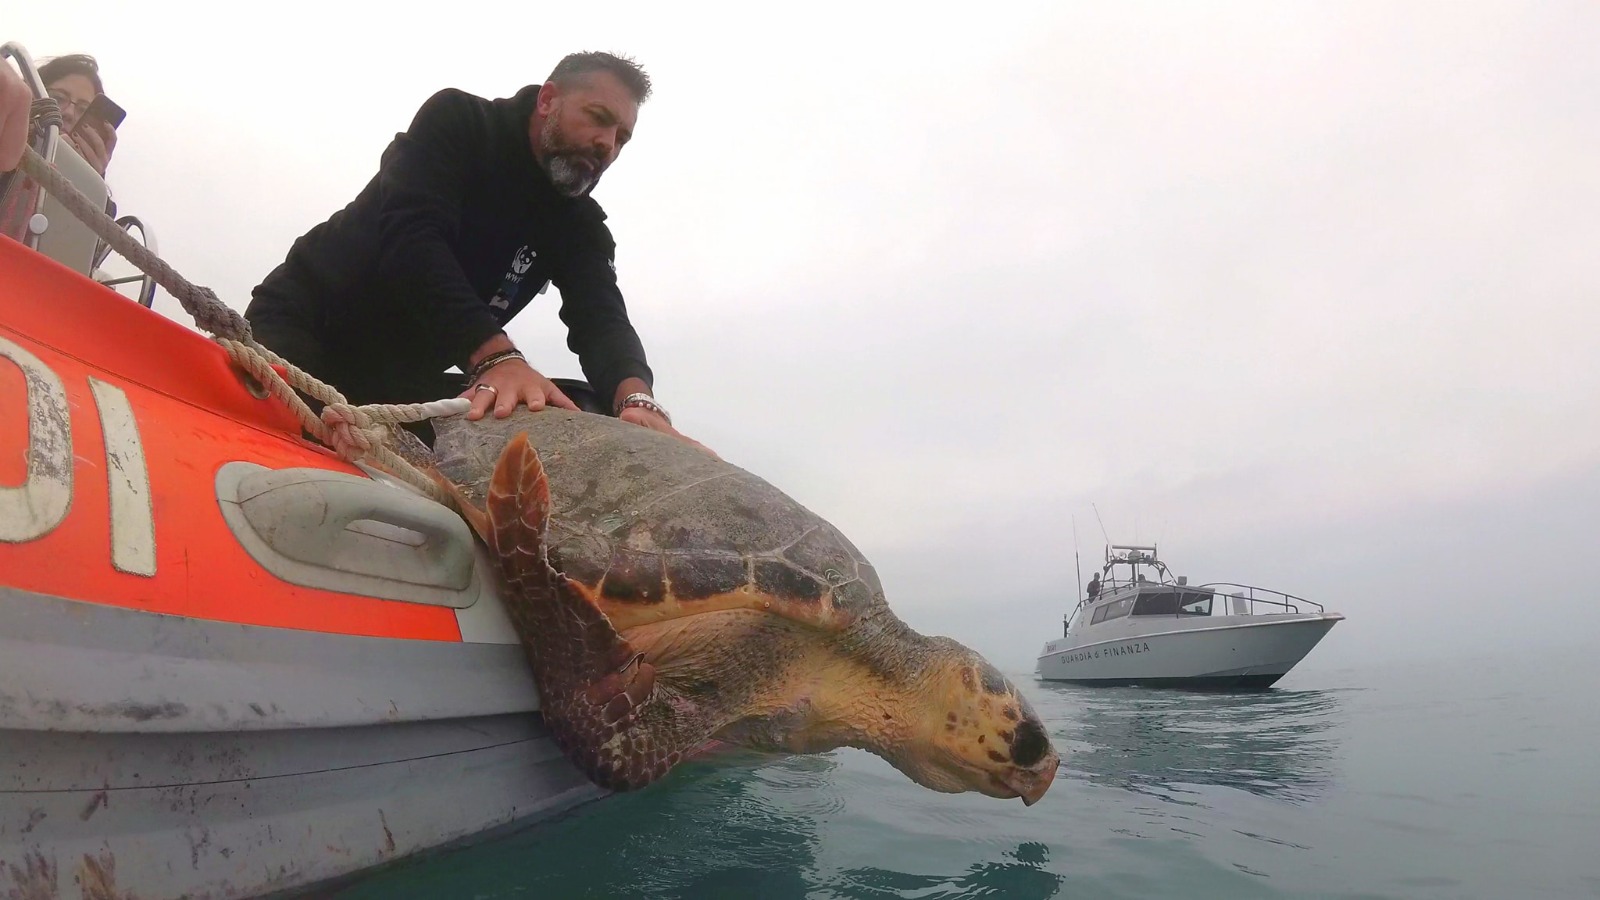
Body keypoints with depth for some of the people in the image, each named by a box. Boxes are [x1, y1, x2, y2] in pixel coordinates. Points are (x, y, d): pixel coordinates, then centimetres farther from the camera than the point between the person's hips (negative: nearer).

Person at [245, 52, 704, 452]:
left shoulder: (582, 225, 0)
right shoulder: (456, 121, -11)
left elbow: (602, 319, -17)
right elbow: (410, 236, -28)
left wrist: (635, 396, -42)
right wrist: (497, 356, -43)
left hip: (407, 379, 5)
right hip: (303, 319, -4)